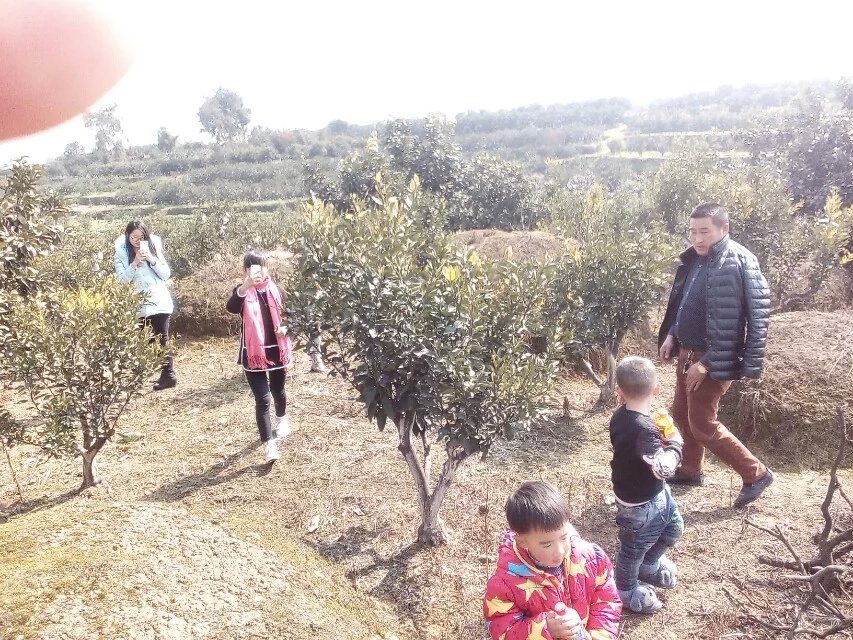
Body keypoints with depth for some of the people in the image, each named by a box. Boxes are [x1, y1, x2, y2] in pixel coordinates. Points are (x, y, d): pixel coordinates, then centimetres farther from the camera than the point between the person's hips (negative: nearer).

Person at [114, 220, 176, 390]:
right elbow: (122, 279, -8)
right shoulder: (121, 254, 1)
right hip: (137, 304, 1)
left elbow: (166, 274, 0)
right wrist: (135, 262, -18)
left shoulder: (153, 247, 4)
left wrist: (151, 259, -13)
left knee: (161, 339, -2)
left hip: (159, 301, 0)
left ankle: (168, 375, 2)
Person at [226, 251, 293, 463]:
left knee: (277, 390, 22)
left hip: (277, 350, 3)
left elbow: (287, 317, 11)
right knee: (262, 398, -6)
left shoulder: (276, 291, 0)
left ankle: (282, 418, 51)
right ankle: (269, 443, 0)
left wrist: (285, 328, -14)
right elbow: (231, 307, -31)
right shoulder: (243, 292, -8)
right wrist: (246, 284, -48)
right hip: (253, 353, -3)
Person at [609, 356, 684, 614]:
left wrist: (660, 440, -9)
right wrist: (674, 443, -23)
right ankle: (626, 591, 39)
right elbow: (664, 469, -38)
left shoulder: (620, 417, -8)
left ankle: (649, 565, 52)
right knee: (634, 547, 14)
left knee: (673, 527, 28)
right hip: (640, 503, -9)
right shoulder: (644, 430, -36)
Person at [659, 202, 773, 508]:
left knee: (702, 424, 0)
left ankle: (756, 474, 17)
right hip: (688, 353, 8)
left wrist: (708, 363, -23)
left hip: (712, 359, -8)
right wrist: (671, 335, 6)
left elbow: (757, 319, -23)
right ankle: (690, 471, 37)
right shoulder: (694, 259, 4)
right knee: (681, 414, 18)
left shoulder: (739, 263, -22)